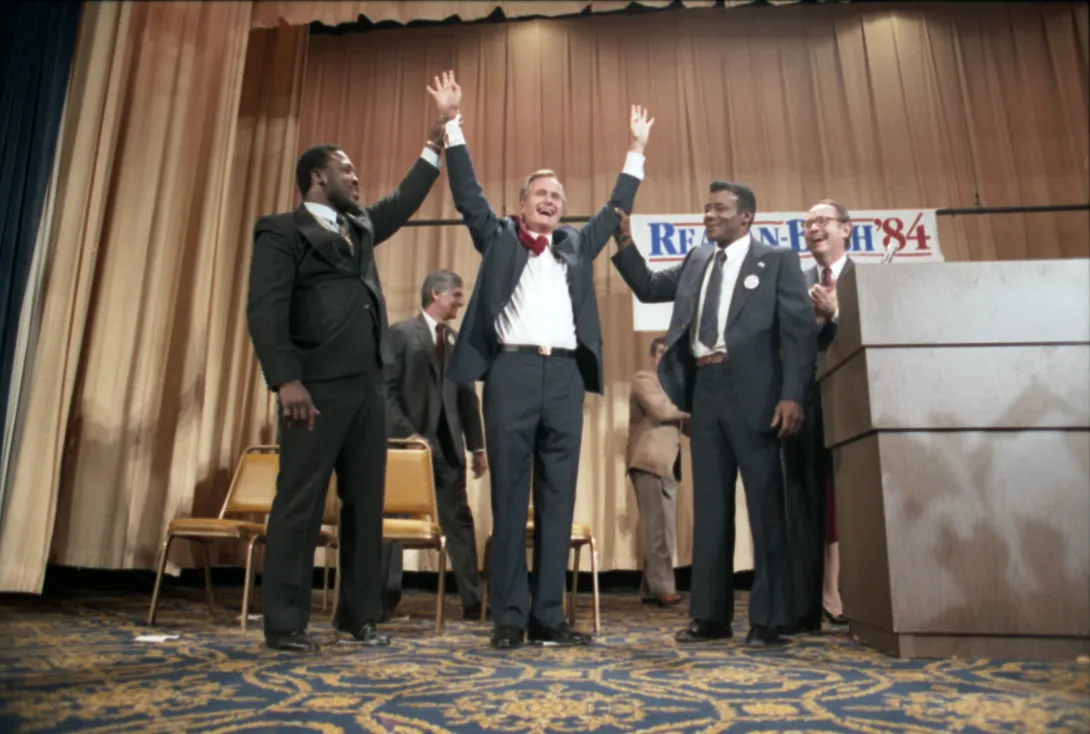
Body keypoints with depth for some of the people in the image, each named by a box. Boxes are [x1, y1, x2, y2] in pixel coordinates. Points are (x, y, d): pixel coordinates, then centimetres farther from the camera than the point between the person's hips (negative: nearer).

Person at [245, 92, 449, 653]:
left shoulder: (361, 227, 22)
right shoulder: (282, 231, 1)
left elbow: (404, 202, 35)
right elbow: (265, 311, -9)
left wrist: (435, 146, 32)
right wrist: (286, 380, -19)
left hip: (368, 386, 7)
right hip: (318, 387, -7)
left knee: (365, 502, 8)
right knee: (300, 504, -3)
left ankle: (359, 615, 17)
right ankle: (283, 623, 8)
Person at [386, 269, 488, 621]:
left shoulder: (458, 340, 13)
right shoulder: (401, 333, -1)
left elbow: (468, 397, 13)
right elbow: (387, 390, -6)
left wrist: (477, 446, 9)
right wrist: (407, 433, -15)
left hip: (448, 447, 4)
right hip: (410, 443, -4)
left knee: (460, 523, 5)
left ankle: (473, 601, 10)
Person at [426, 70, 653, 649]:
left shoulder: (577, 244, 23)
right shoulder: (497, 237, 16)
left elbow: (615, 209, 27)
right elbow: (467, 192, 10)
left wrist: (636, 150, 27)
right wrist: (453, 123, 7)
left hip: (566, 373, 3)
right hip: (512, 369, -3)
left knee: (559, 496, 2)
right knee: (509, 496, -2)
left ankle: (548, 615, 7)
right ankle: (509, 616, 4)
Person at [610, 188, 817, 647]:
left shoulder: (778, 260, 3)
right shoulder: (697, 261, 18)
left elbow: (800, 331, -5)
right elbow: (649, 287, 22)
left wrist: (792, 396, -15)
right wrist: (625, 243, 8)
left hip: (752, 391, -5)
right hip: (705, 390, 5)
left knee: (765, 504, 1)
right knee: (709, 505, 8)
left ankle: (768, 619, 9)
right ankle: (711, 615, 16)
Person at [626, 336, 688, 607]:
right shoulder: (643, 379, 0)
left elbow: (677, 420, 23)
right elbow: (660, 410, -16)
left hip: (666, 463, 9)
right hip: (649, 462, -9)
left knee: (662, 529, 7)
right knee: (658, 529, -11)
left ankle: (650, 589, 11)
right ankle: (663, 588, -9)